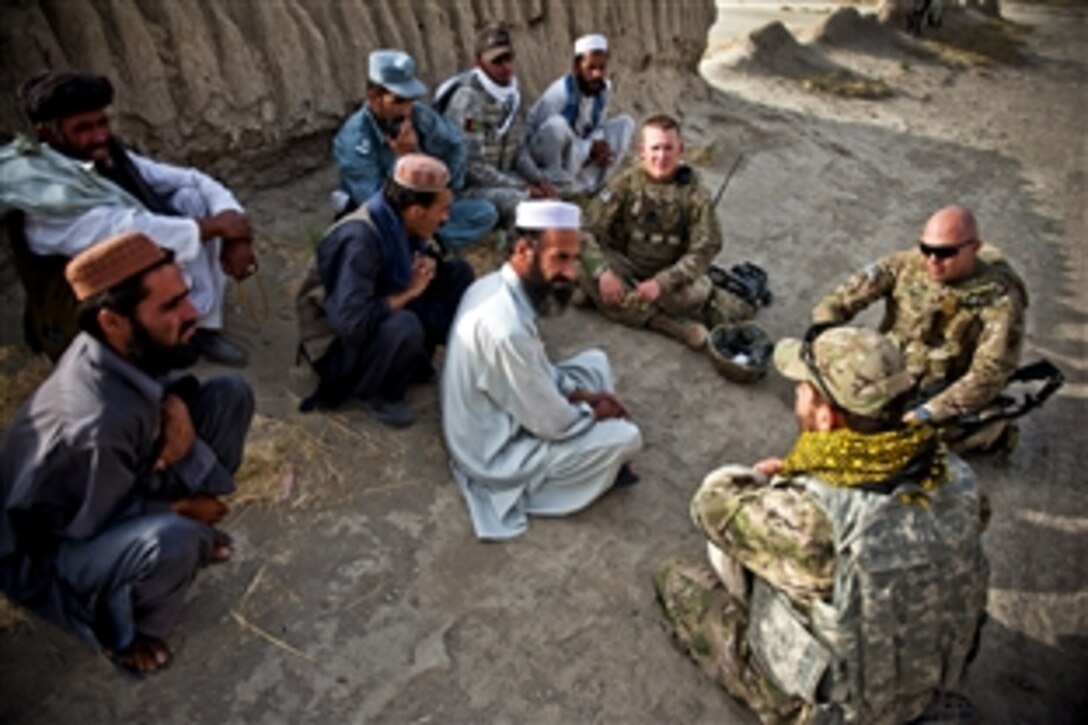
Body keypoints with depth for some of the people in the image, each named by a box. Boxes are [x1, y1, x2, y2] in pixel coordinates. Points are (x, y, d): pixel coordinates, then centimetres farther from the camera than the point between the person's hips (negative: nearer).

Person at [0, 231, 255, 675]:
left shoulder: (131, 351, -19)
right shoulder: (96, 428, -40)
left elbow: (162, 384, 4)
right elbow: (92, 528, -25)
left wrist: (175, 405, -19)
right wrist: (180, 508, -12)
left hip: (118, 492, 7)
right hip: (46, 556, -7)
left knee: (229, 395, -8)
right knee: (175, 540, -40)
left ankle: (190, 531, 12)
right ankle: (124, 631, -3)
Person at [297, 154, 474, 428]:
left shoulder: (398, 223, -9)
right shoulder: (359, 240, -32)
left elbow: (426, 260, 12)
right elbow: (351, 323, -39)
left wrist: (426, 266, -13)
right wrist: (407, 293, -26)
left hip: (383, 322, 8)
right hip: (338, 346, -8)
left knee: (458, 272, -1)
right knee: (405, 327, -39)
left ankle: (414, 362, 5)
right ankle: (376, 394, -8)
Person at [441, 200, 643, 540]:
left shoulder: (494, 285, -6)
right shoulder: (507, 329, -35)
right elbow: (553, 425, -25)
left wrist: (582, 394, 0)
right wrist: (594, 412, -5)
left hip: (499, 417, 9)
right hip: (497, 454, -9)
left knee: (594, 360, 11)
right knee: (626, 437, -8)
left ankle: (597, 458, 17)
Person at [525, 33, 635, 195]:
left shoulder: (605, 88, -6)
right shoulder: (561, 92, -24)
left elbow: (598, 126, 3)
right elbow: (546, 132, -24)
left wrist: (599, 147, -23)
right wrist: (590, 147, -25)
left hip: (578, 151, 7)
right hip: (544, 151, -6)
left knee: (625, 122, -2)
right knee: (557, 124, -37)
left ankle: (591, 181, -10)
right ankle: (557, 180, -17)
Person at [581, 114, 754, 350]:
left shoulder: (695, 194, -7)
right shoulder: (626, 183, -5)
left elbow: (703, 251, -12)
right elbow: (589, 229, -10)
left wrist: (661, 283, -27)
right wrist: (603, 271, -29)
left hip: (669, 274, -2)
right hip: (625, 267, 2)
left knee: (699, 291, -33)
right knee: (589, 278, -32)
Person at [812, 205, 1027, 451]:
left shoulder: (1000, 298, -16)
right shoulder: (904, 265, -8)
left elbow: (989, 374, -21)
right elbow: (837, 303, -9)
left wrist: (925, 415, -29)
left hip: (946, 395, -2)